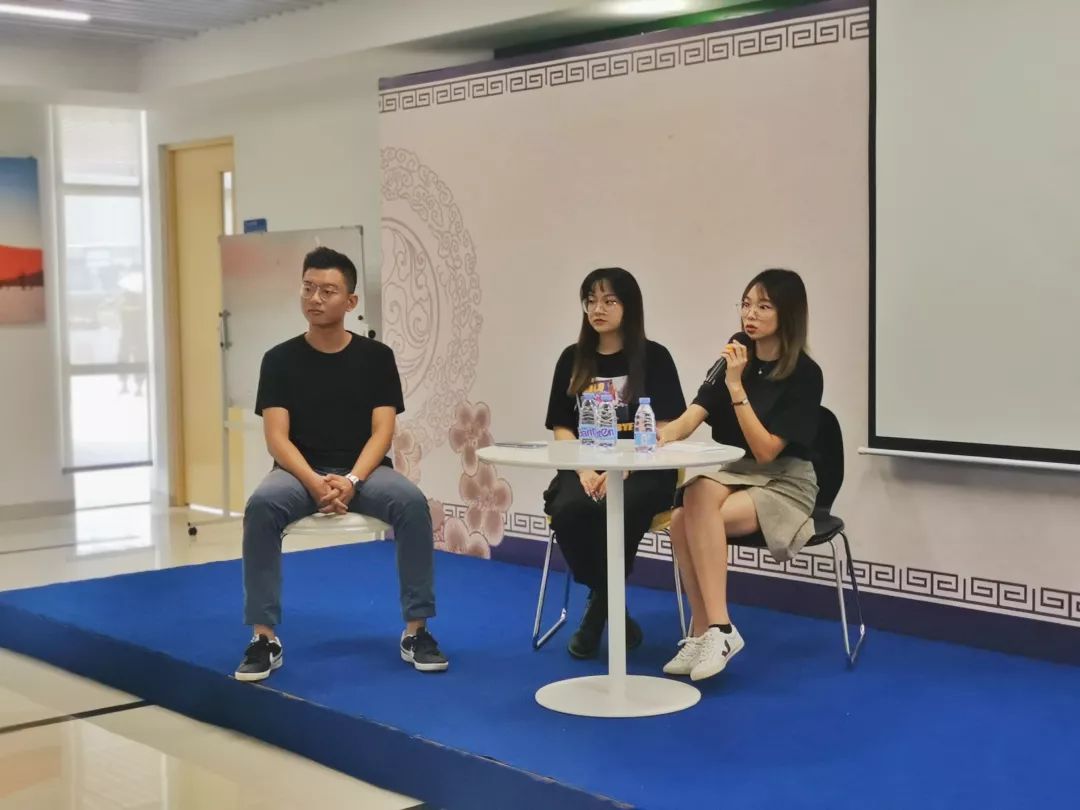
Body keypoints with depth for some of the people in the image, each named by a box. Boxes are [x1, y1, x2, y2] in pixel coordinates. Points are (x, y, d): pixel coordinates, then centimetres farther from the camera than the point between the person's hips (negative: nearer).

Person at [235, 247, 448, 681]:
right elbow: (277, 438, -5)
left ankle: (416, 631, -20)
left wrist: (351, 481, -22)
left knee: (412, 503, -32)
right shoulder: (280, 359, 2)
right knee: (260, 506, -33)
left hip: (363, 470, 0)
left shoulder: (376, 356, 3)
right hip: (302, 471, 0)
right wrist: (314, 482, -23)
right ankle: (264, 638, -25)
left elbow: (381, 431, -3)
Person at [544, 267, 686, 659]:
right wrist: (585, 470, -10)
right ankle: (613, 610, -9)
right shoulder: (572, 359, 11)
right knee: (568, 511, -31)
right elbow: (561, 428, 9)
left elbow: (663, 430, -5)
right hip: (586, 468, 3)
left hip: (644, 472, -3)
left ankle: (596, 611, -10)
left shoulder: (654, 357, 1)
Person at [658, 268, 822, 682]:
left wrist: (736, 387, -21)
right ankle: (707, 631, -18)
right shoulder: (735, 358, 6)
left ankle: (710, 630, -22)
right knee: (682, 518, -28)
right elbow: (691, 417, -7)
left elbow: (765, 450, -17)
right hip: (734, 475, 5)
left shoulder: (804, 375, -11)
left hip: (785, 485, -5)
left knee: (696, 519, -31)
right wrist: (665, 434, -30)